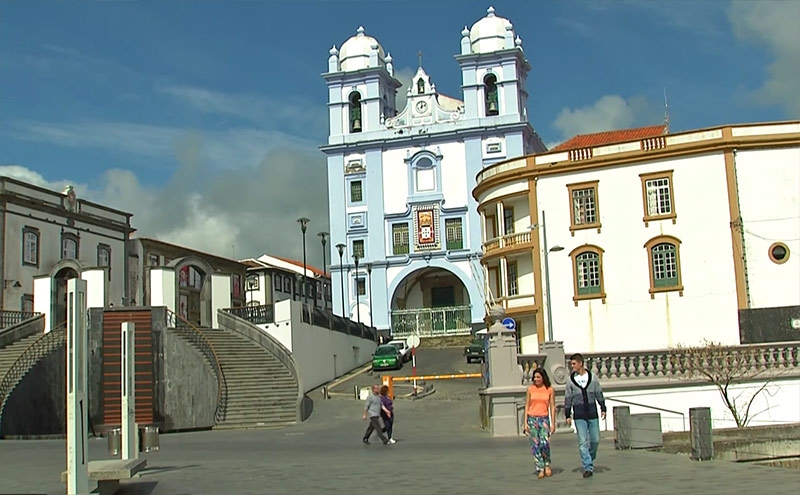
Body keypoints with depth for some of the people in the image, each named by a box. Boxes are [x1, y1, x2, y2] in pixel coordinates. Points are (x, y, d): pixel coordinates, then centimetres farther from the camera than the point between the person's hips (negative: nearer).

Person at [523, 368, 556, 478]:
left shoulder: (550, 389, 2)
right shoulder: (530, 389, 4)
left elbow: (552, 407, 4)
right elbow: (527, 406, 6)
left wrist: (553, 423, 0)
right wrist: (525, 422, 0)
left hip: (544, 419, -1)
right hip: (532, 418, 1)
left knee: (545, 443, -15)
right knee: (535, 445, -2)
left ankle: (547, 464, 9)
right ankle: (540, 469, 6)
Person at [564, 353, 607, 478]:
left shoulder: (592, 377, 3)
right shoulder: (571, 380, 2)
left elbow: (599, 394, 9)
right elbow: (568, 398, 5)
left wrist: (603, 409, 5)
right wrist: (568, 415, 3)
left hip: (592, 414, 1)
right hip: (579, 416, -1)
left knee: (595, 440, 5)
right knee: (583, 442, -5)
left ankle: (590, 459, 30)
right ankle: (588, 467, -4)